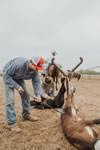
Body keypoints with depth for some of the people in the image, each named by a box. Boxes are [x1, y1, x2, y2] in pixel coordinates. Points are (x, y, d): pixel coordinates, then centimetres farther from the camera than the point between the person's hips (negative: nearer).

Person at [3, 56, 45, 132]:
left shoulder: (35, 70, -20)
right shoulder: (18, 64, -39)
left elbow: (37, 82, -16)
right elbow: (6, 75, -30)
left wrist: (38, 95, -30)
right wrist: (16, 86, -31)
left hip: (19, 78, 6)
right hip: (8, 76, -6)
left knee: (25, 95, 4)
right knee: (10, 99, -15)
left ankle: (26, 115, 22)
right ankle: (11, 123, -8)